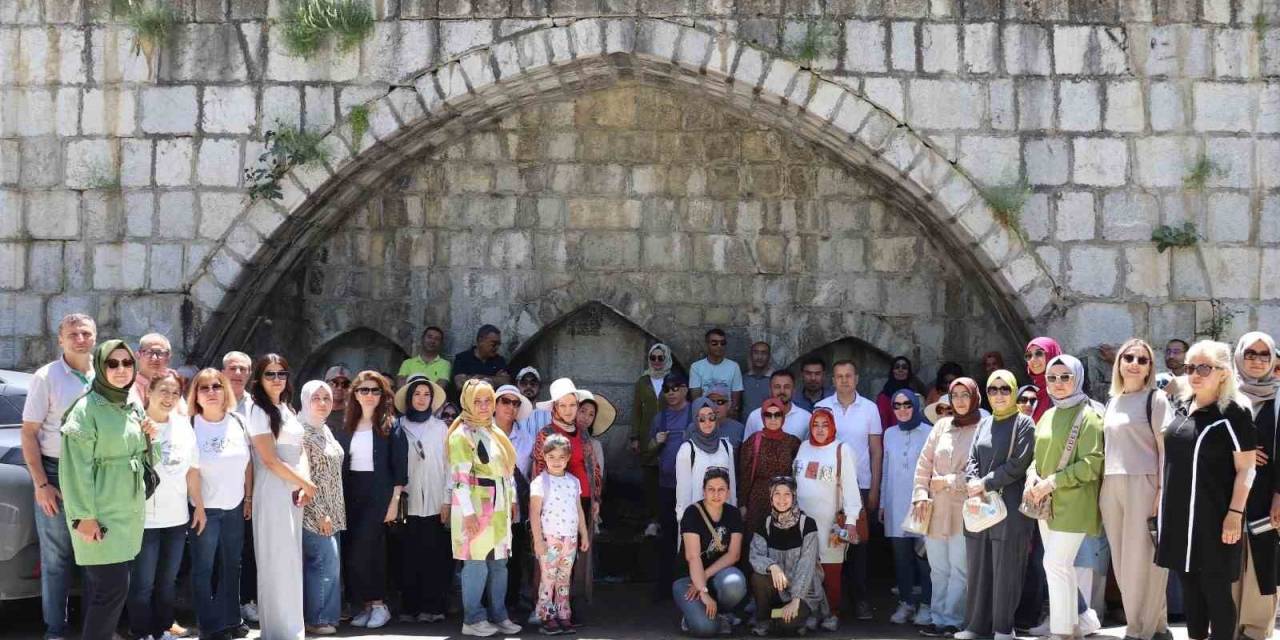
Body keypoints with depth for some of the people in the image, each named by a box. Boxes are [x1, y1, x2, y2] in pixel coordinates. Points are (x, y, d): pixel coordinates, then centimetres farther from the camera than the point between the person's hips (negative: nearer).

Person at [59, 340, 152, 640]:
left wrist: (147, 438, 2)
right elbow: (76, 468, -16)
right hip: (100, 514, -7)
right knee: (114, 587, -10)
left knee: (101, 585, 10)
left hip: (129, 511, 7)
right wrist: (83, 516, -19)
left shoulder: (132, 409, 12)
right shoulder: (86, 409, -12)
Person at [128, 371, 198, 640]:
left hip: (177, 518, 6)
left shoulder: (184, 425, 8)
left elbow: (193, 469, 14)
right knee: (143, 584, 0)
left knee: (168, 581, 16)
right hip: (144, 518, -6)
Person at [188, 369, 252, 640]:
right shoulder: (191, 425, -12)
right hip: (205, 508, -4)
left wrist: (249, 498, 7)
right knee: (203, 568, 1)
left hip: (235, 506, 4)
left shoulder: (238, 422, 0)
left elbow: (247, 463, 7)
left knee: (232, 565, 12)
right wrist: (199, 508, -12)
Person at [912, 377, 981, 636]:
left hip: (963, 511, -5)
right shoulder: (942, 426, 12)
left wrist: (948, 482, -7)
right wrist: (920, 494, 3)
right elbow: (924, 463, 12)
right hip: (936, 509, 5)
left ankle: (951, 620, 4)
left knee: (959, 569, -2)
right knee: (938, 569, 9)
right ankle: (937, 618, 16)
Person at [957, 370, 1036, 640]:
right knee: (978, 566, 7)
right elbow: (972, 459, 13)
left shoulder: (1024, 424, -1)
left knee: (1006, 568, -2)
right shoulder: (983, 424, 17)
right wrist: (972, 483, -7)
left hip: (1010, 505, -6)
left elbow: (1018, 464, -9)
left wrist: (986, 483, -12)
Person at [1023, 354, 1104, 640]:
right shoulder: (1047, 416, 14)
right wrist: (1032, 477, -2)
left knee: (1056, 564, -11)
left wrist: (1052, 482, -18)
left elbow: (1092, 464, -15)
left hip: (1072, 504, -7)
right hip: (1046, 504, 7)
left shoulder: (1087, 416, -9)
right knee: (1061, 566, 11)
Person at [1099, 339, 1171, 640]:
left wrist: (1162, 492, -14)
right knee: (1122, 561, 7)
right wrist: (1102, 489, 13)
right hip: (1112, 488, 7)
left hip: (1143, 485, -6)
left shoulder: (1156, 399, -1)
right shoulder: (1112, 402, 17)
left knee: (1141, 559, -6)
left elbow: (1166, 449, -7)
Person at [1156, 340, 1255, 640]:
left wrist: (1235, 513, -17)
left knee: (1216, 589, -1)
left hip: (1213, 516, -7)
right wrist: (1162, 499, 16)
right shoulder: (1181, 406, 9)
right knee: (1189, 584, 12)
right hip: (1179, 513, 7)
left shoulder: (1233, 413, -10)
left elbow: (1246, 469, -12)